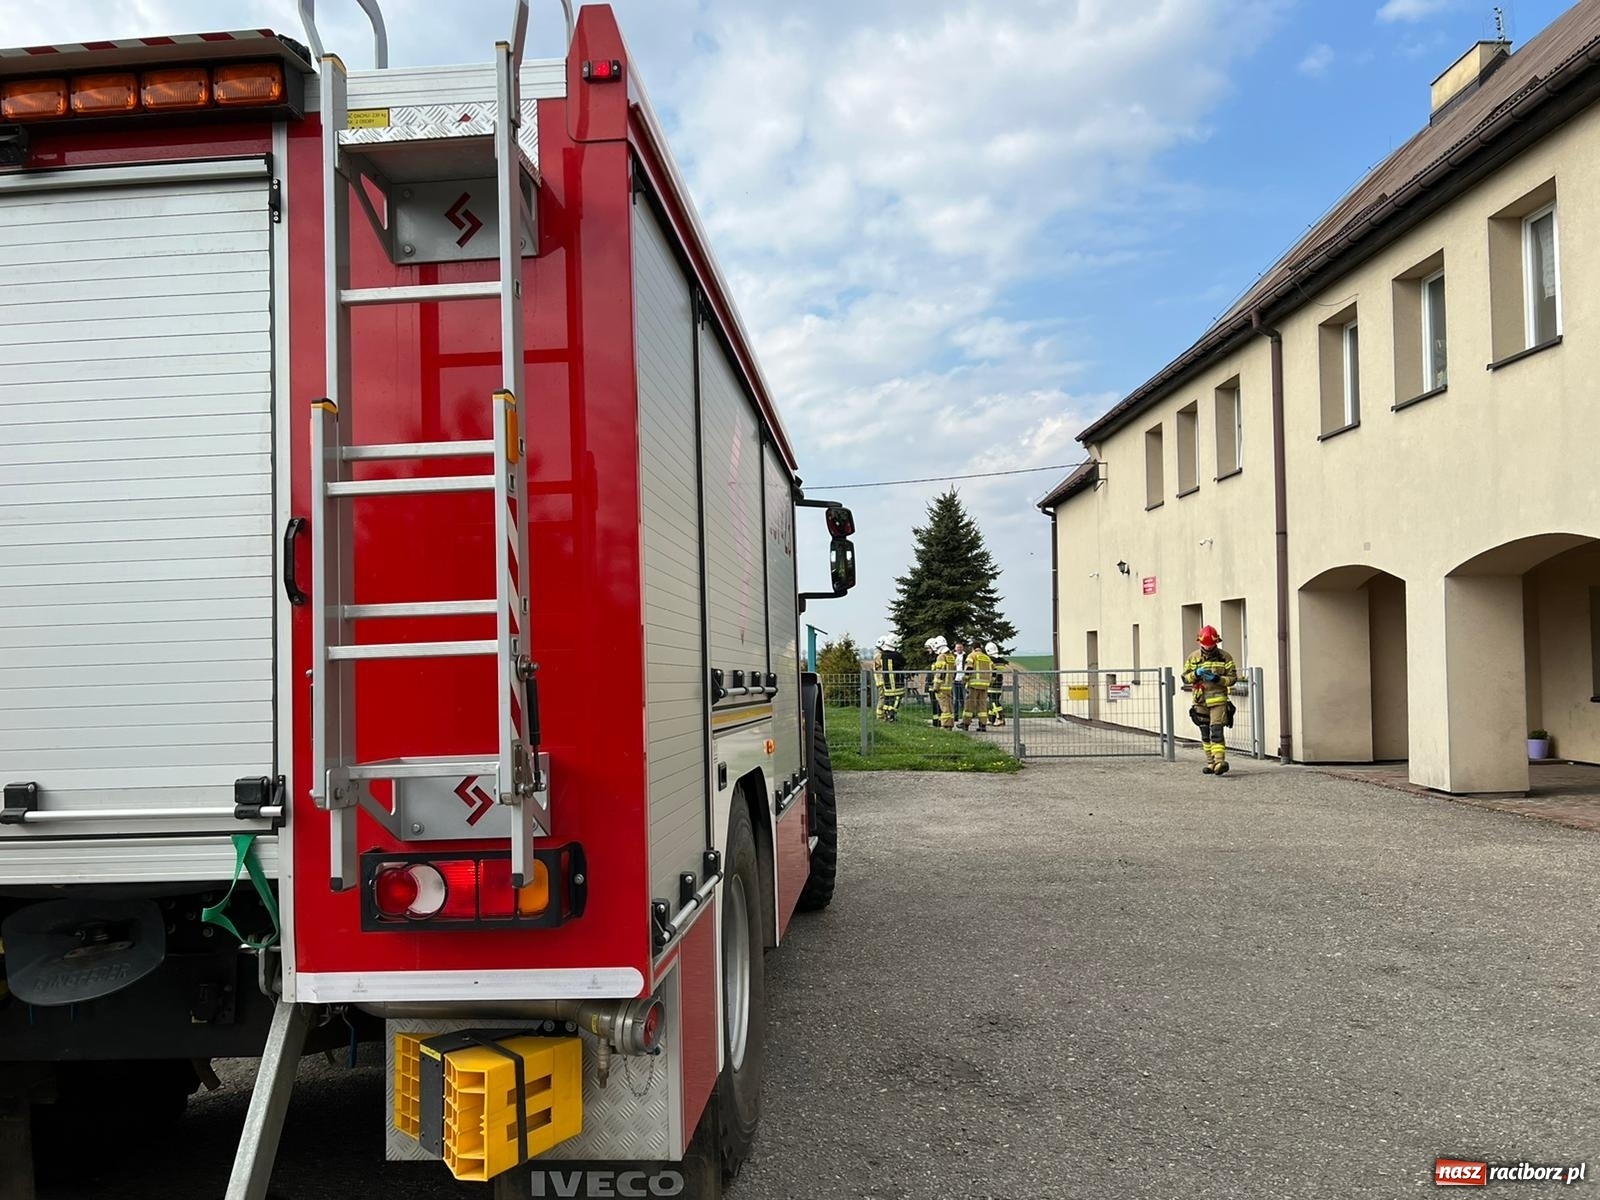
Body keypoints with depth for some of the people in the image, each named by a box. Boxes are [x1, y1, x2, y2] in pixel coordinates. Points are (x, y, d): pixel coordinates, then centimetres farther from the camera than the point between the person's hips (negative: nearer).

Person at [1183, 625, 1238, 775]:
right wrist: (1196, 674, -12)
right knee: (1205, 734, 9)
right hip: (1200, 701, 4)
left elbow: (1232, 678, 0)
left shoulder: (1224, 657, 0)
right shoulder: (1193, 657, 8)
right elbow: (1185, 677, 8)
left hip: (1218, 699, -4)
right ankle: (1211, 763, 16)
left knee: (1217, 731, -15)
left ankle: (1220, 761, -20)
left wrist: (1217, 679, -16)